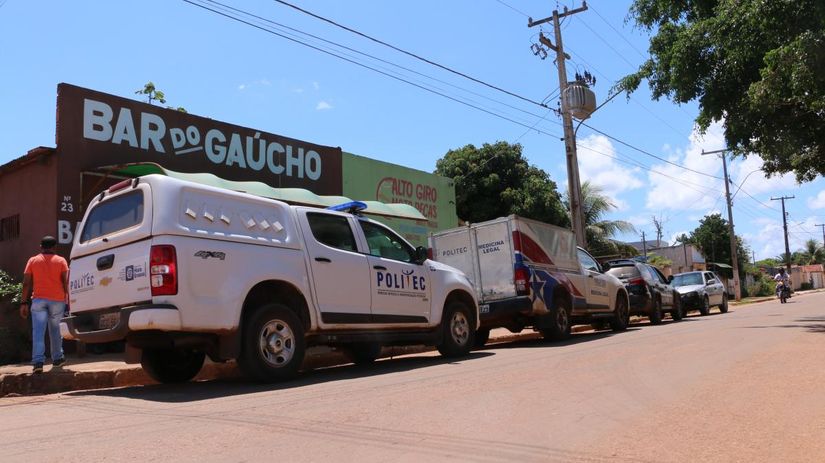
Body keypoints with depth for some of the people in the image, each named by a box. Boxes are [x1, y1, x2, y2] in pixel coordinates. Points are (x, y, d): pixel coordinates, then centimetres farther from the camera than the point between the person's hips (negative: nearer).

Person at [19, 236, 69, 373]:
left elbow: (26, 283, 2)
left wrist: (24, 302, 4)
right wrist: (68, 299, 1)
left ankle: (38, 362, -15)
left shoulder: (33, 261, 7)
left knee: (38, 331, -4)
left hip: (39, 300, 0)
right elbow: (66, 282, -3)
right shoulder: (61, 261, 4)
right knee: (55, 330, 14)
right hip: (57, 300, 0)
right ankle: (57, 358, 24)